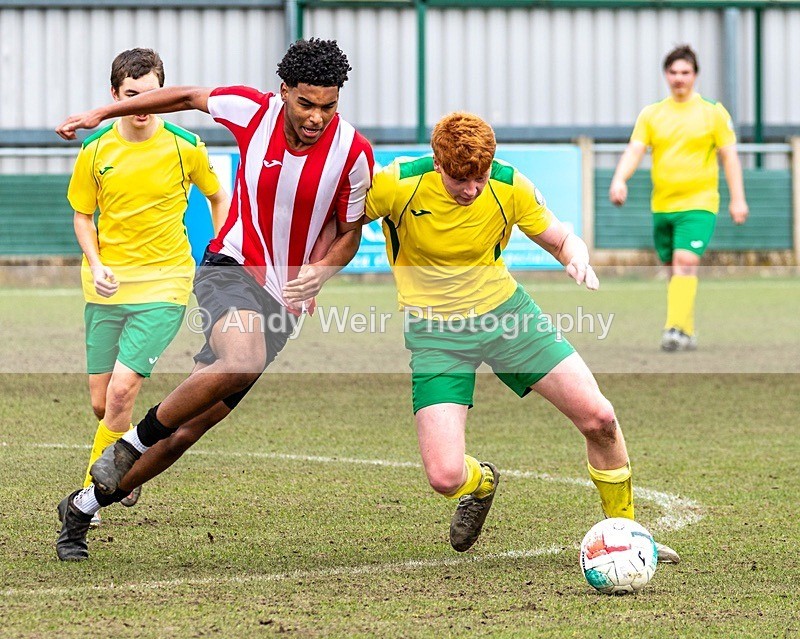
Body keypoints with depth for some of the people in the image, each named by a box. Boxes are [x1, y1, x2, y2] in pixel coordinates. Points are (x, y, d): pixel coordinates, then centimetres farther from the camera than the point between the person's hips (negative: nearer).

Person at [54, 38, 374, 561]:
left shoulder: (353, 153, -10)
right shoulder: (253, 111, -11)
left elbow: (349, 234, 4)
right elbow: (189, 97, 9)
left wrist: (319, 271, -17)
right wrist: (100, 114, 12)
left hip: (281, 300, 2)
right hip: (230, 268, -2)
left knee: (188, 428, 1)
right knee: (244, 359, -37)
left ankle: (84, 507, 20)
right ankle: (133, 442, -17)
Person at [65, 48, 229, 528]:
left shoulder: (185, 146, -5)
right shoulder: (95, 152, -2)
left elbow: (218, 197, 11)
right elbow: (83, 216, 10)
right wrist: (96, 265, -7)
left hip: (164, 284, -3)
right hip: (108, 286, 3)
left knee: (122, 388, -17)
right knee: (102, 401, 5)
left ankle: (92, 492, -5)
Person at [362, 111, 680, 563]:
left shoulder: (510, 187, -15)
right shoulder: (397, 186, -23)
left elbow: (562, 239, -1)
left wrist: (577, 258, -24)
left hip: (504, 310, 2)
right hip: (436, 333, -2)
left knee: (599, 418, -7)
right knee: (446, 477, -15)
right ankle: (482, 482, 27)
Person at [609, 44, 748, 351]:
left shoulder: (713, 113, 1)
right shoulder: (651, 114, 7)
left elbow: (729, 155, 2)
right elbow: (634, 150, -1)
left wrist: (738, 199, -4)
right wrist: (619, 180, -20)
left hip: (699, 204, -4)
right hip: (662, 206, 4)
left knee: (685, 262, -20)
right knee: (673, 269, 9)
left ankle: (676, 329, -27)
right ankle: (687, 332, 21)